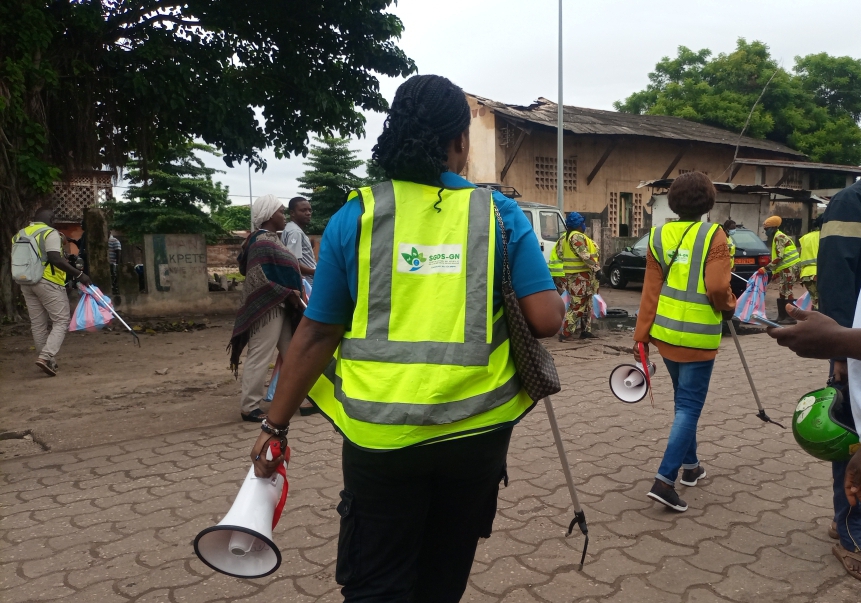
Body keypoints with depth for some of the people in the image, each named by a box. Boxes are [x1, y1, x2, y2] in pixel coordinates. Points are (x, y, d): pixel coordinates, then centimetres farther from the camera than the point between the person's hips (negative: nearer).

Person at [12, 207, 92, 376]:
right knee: (61, 321, -3)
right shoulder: (50, 233, -8)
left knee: (37, 324, 11)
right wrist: (79, 274, -20)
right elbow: (56, 259, -21)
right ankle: (46, 357, -18)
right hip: (48, 282, -7)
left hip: (26, 283, 7)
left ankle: (47, 361, 16)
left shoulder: (19, 234, 15)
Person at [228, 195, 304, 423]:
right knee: (259, 357, -3)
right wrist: (288, 294, -18)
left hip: (280, 307, 10)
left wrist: (292, 294, 8)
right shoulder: (262, 242, -16)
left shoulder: (272, 239, 14)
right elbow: (258, 280, -23)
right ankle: (249, 406, 5)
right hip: (267, 308, -10)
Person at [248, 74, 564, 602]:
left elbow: (317, 336, -3)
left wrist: (276, 426, 7)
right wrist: (561, 302, 15)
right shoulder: (500, 214, -4)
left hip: (381, 433, -1)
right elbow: (546, 320, -10)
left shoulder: (355, 217, -5)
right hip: (476, 430, 2)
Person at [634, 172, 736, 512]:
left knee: (683, 400, 21)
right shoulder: (713, 235, -10)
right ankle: (665, 480, -8)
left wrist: (641, 336, 2)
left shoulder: (658, 236, 2)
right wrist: (729, 307, 2)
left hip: (665, 332, 5)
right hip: (697, 336, -5)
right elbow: (717, 287, -20)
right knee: (689, 406, 0)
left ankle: (690, 466, 33)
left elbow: (650, 290, 1)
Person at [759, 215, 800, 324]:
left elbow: (779, 257, -20)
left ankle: (790, 317, -8)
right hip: (786, 268, 10)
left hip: (789, 268, -10)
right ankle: (782, 316, 14)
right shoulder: (777, 237, 19)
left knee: (786, 292, -9)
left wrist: (766, 269, -19)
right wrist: (776, 271, 21)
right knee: (782, 292, 11)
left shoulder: (779, 237, -13)